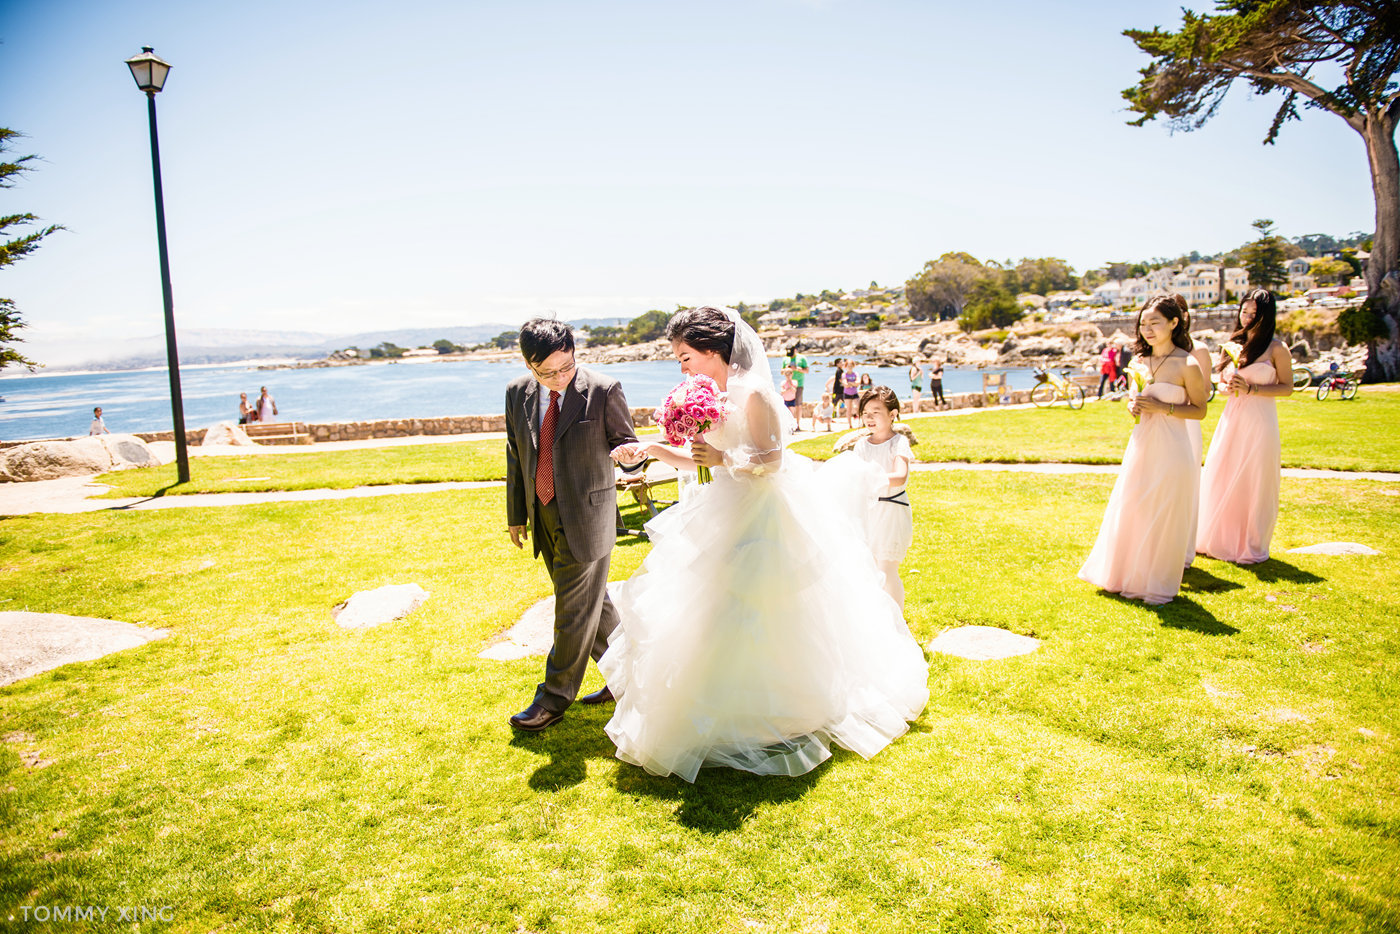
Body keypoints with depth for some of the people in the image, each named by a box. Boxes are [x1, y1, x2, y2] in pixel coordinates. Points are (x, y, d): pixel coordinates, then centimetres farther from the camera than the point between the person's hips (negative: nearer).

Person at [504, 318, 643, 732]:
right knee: (590, 603, 16)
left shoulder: (604, 391, -12)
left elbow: (626, 442, -3)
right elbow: (515, 457, 11)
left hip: (587, 516, -5)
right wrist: (516, 515, 15)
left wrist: (629, 454, -28)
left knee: (575, 609, 3)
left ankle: (554, 698, 18)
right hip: (543, 516, 6)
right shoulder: (517, 393, 2)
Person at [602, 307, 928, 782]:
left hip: (758, 516, -9)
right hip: (724, 514, 9)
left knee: (746, 618, 0)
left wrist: (724, 459, -32)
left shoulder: (752, 392, -18)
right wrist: (653, 450, 1)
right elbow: (702, 458, 11)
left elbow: (770, 462, -19)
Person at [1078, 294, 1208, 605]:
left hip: (1170, 449, -6)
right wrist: (1133, 406, -3)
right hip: (1141, 445, 6)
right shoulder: (1141, 361, 6)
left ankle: (1157, 584, 20)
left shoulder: (1187, 365, -11)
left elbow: (1200, 409, -6)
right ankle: (1127, 574, 29)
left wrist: (1163, 407, -19)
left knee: (1162, 518, 4)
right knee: (1128, 511, 12)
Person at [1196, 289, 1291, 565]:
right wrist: (1227, 386, -2)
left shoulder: (1276, 348, -5)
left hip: (1260, 420, -5)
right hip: (1232, 418, 5)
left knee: (1254, 482, 0)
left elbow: (1287, 387, -5)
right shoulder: (1233, 344, 10)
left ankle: (1252, 546, 13)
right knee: (1221, 478, 8)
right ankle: (1220, 540, 22)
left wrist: (1252, 389, -17)